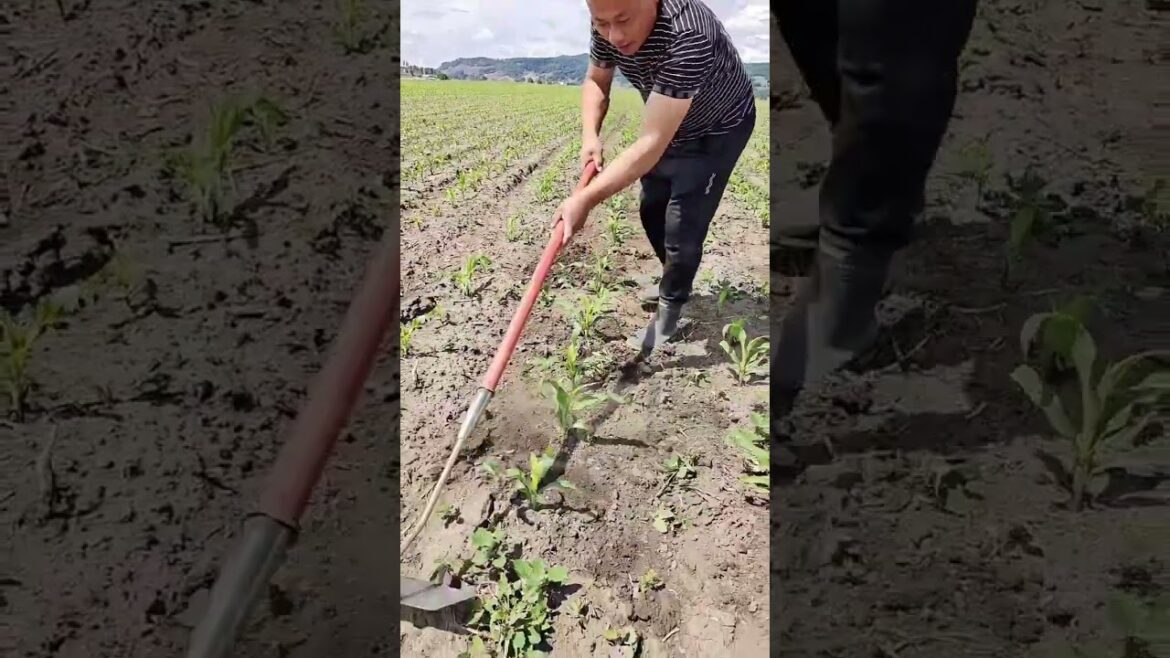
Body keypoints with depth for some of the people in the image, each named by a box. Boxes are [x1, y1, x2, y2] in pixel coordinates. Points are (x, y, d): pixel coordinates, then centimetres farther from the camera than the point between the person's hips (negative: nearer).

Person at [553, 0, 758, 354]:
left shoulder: (687, 34, -44)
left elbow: (652, 144, -46)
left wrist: (586, 199, -50)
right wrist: (590, 135, -21)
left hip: (717, 130, -7)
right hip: (667, 125, 7)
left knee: (682, 228, -7)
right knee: (652, 211, 18)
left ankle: (669, 313, 15)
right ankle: (675, 283, 42)